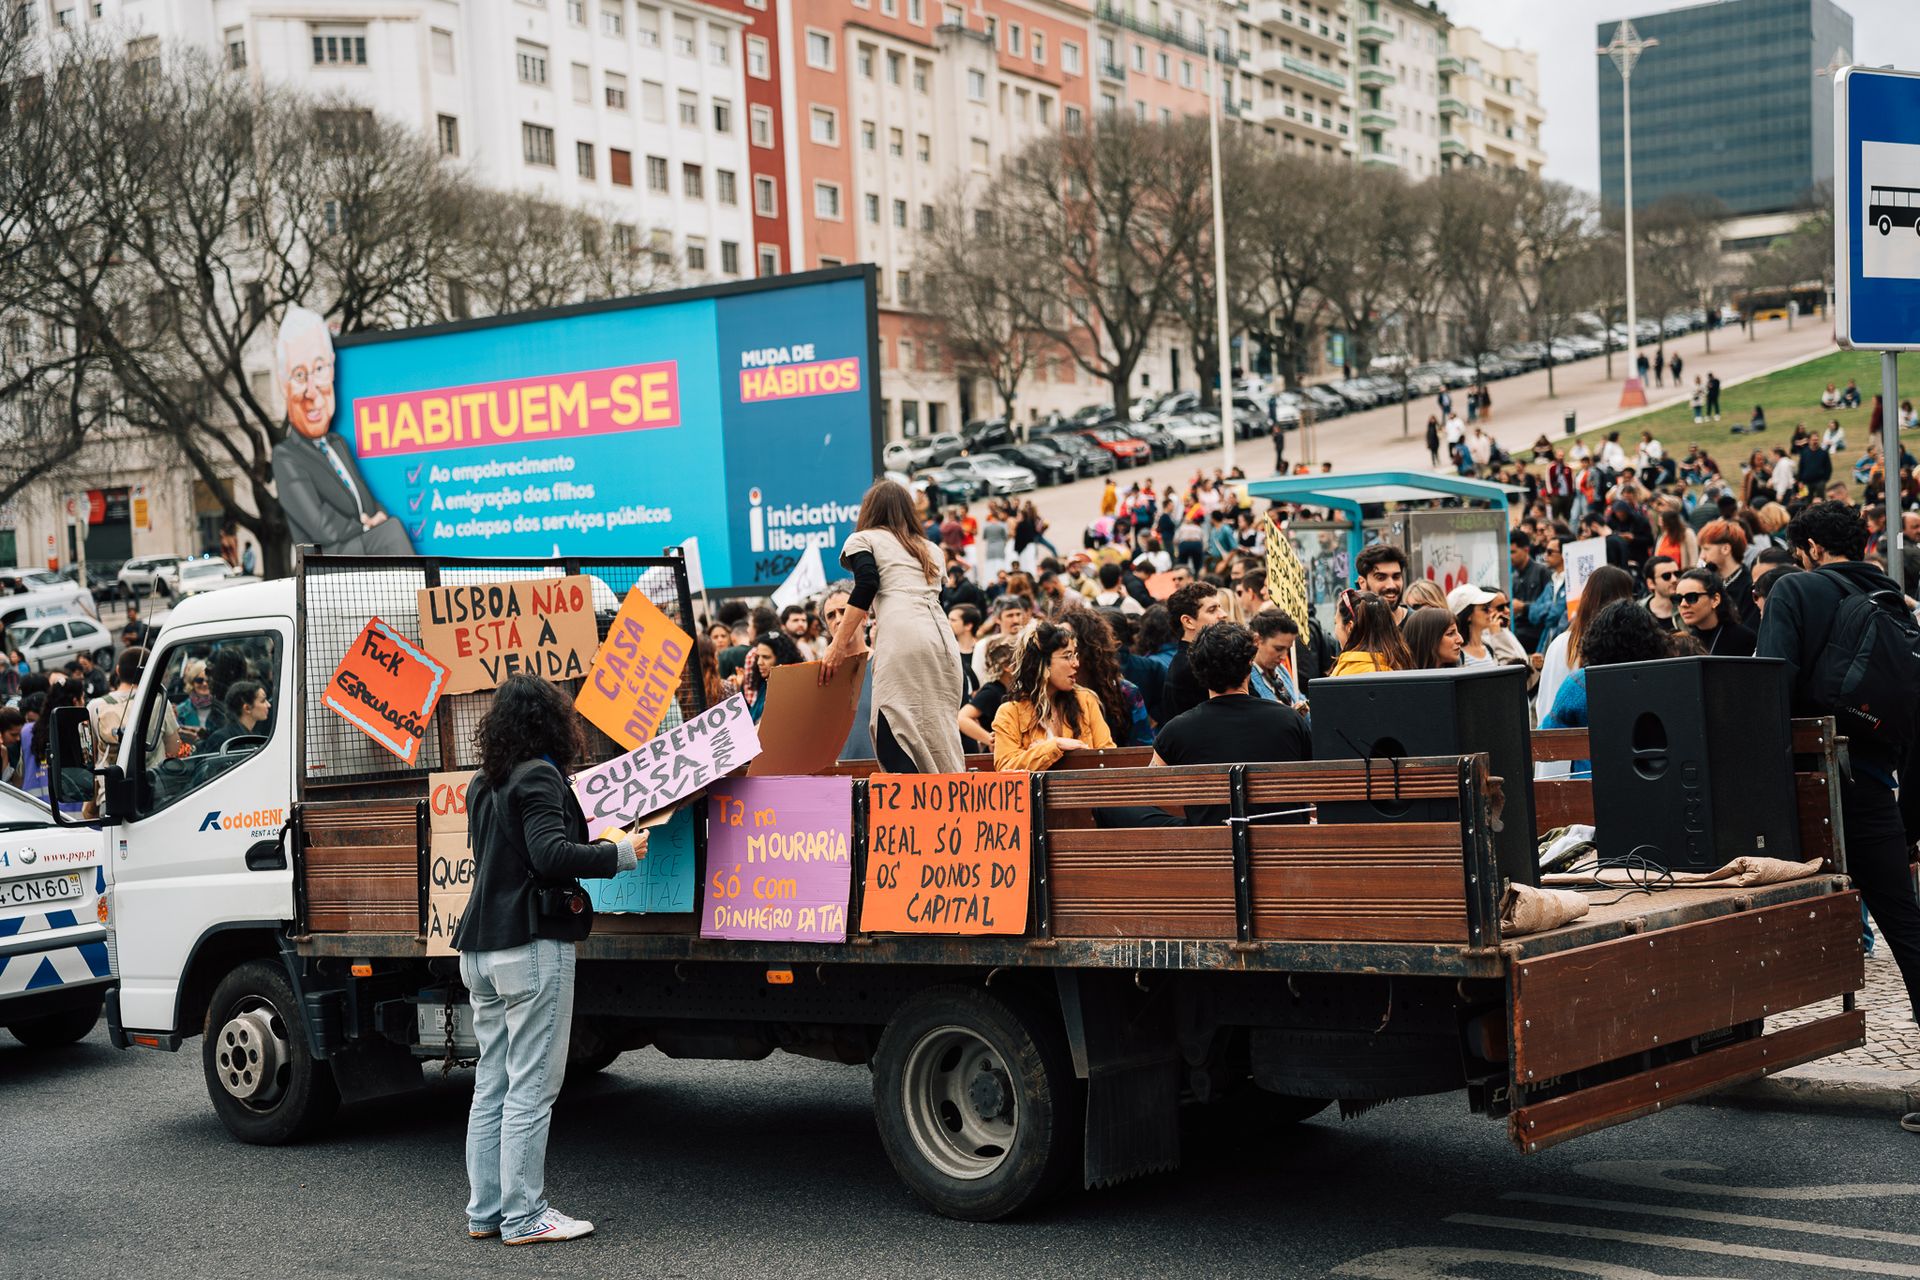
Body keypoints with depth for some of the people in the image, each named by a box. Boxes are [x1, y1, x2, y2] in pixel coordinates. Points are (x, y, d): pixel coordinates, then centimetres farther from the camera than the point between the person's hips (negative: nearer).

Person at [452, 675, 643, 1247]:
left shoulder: (483, 785, 14)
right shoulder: (539, 777, -11)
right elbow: (551, 855, -23)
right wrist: (621, 854, -14)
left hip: (481, 951, 8)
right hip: (531, 945, -8)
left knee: (491, 1084, 12)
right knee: (531, 1087, -4)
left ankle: (485, 1210, 16)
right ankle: (524, 1217, -1)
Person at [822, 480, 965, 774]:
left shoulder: (863, 540, 17)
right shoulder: (928, 548, 33)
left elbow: (867, 585, -1)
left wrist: (839, 644, -2)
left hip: (905, 639, -6)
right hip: (944, 641, 6)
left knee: (894, 740, -13)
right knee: (939, 738, 3)